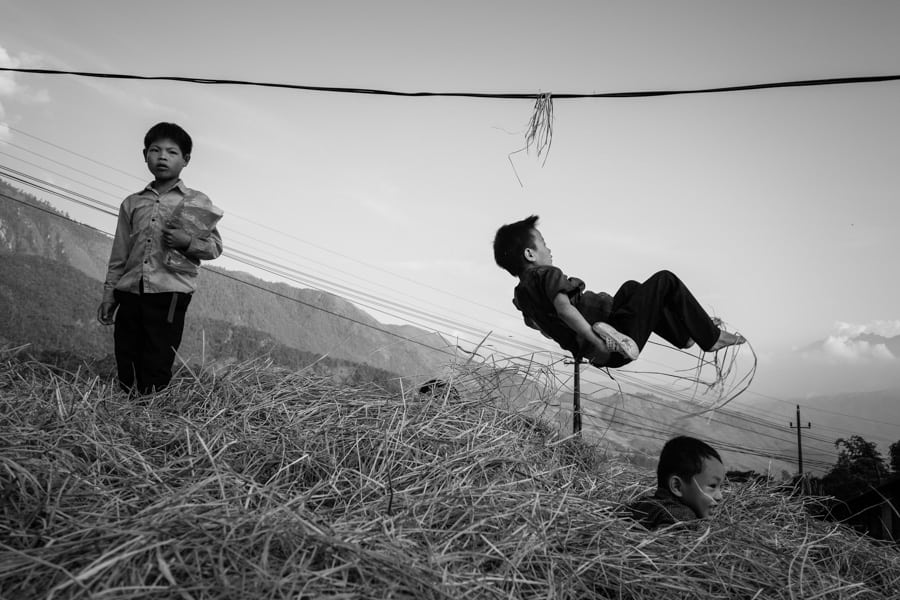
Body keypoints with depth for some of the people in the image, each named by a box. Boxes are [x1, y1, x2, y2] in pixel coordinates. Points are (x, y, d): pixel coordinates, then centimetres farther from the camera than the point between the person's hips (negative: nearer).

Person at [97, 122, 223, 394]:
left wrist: (188, 242, -13)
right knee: (126, 375, 4)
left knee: (156, 374, -6)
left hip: (170, 294, -4)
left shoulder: (197, 202, 7)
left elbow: (215, 246, 6)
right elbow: (119, 255, 18)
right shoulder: (132, 203, 17)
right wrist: (109, 294, 13)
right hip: (130, 293, 4)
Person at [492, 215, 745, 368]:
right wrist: (599, 342, -42)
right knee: (665, 280, 2)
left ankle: (684, 336, 35)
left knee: (630, 287, 31)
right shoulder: (546, 274, -19)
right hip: (619, 337, -10)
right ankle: (711, 337, 18)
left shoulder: (522, 293, 8)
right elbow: (564, 308, -37)